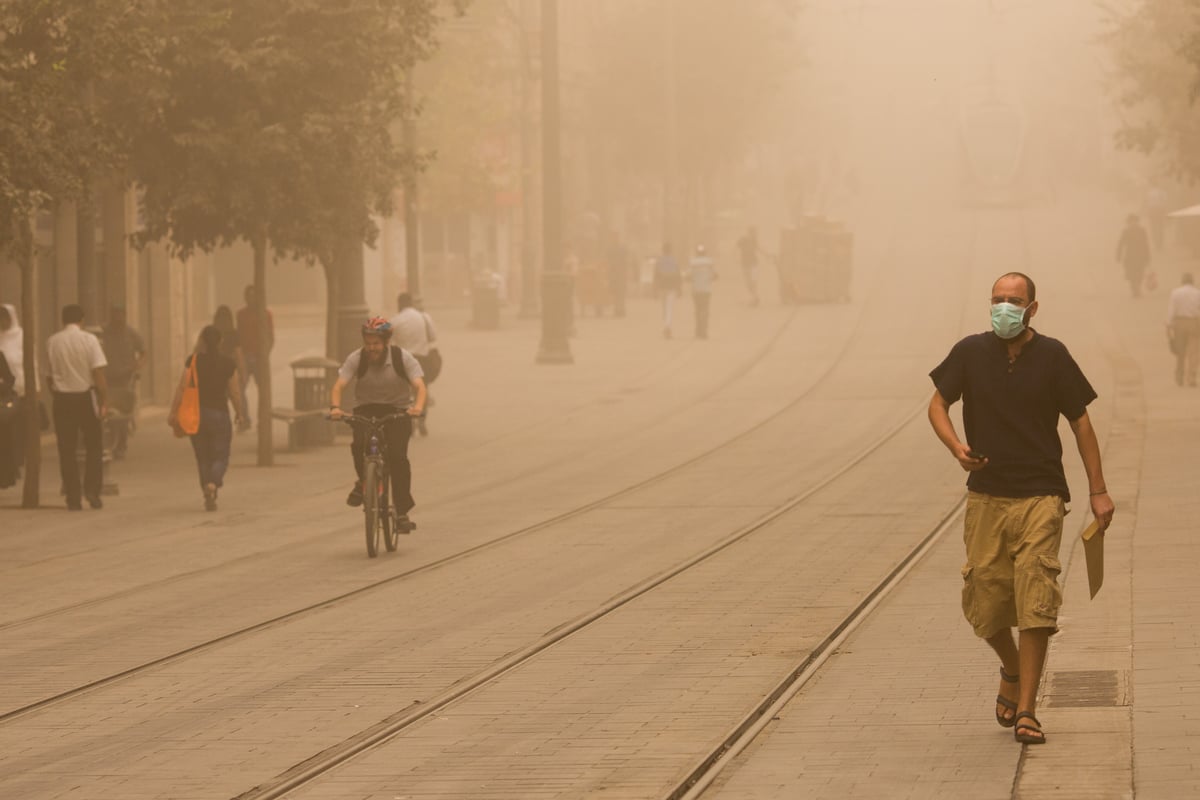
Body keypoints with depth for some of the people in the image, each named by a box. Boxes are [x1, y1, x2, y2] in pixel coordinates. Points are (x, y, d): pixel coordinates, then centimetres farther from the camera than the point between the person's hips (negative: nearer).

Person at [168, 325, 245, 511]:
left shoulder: (193, 360, -5)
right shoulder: (228, 363, -4)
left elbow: (181, 388, -9)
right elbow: (235, 392, -2)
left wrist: (173, 412, -3)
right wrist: (239, 413, 13)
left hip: (196, 413, 1)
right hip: (220, 414, -1)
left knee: (203, 458, 12)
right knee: (220, 456, 5)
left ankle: (209, 498, 9)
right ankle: (213, 484, -24)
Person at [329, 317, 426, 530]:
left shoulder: (403, 358, -14)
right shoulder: (356, 359, -12)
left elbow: (419, 385, -23)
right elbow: (339, 386, -20)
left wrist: (418, 407, -45)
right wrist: (335, 407, -41)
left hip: (398, 410, -1)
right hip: (366, 409, 1)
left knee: (398, 456, -20)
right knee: (360, 443, -30)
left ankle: (402, 512, -9)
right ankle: (363, 481, 1)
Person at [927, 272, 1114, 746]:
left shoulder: (1051, 356, 0)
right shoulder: (971, 353, 2)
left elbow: (1080, 422, 7)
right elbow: (938, 405, 11)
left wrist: (1097, 490, 5)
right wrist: (957, 448, -10)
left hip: (1040, 497, -2)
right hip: (986, 496, 2)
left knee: (1035, 602, -10)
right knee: (984, 603, 4)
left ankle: (1025, 711, -7)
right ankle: (1012, 670, 36)